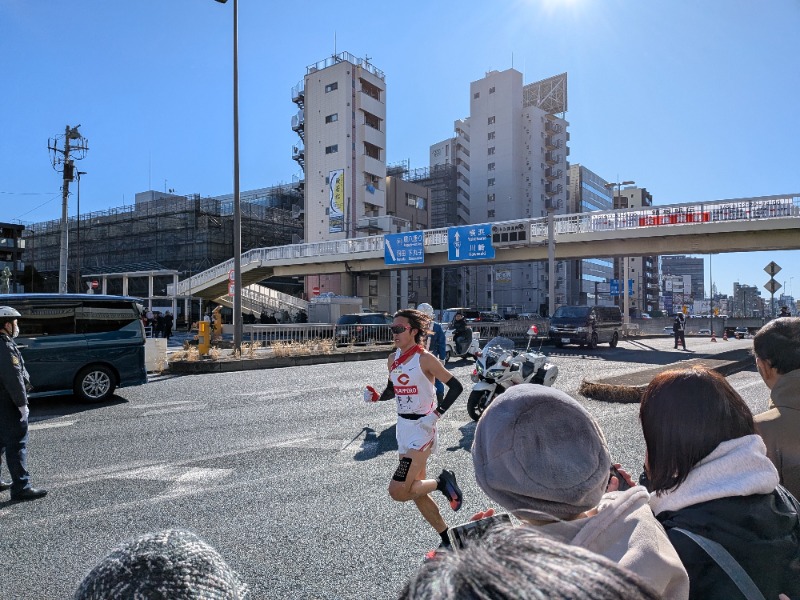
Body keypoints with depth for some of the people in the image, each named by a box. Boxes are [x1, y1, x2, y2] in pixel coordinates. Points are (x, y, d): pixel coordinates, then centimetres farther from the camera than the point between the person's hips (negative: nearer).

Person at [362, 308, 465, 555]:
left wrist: (436, 415, -21)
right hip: (403, 428, 8)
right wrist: (377, 396, -1)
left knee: (398, 492, -13)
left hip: (421, 429, -8)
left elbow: (456, 386, -14)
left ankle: (443, 482, 9)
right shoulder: (393, 359, 6)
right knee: (417, 492, 15)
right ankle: (447, 540, 32)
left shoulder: (424, 358, -15)